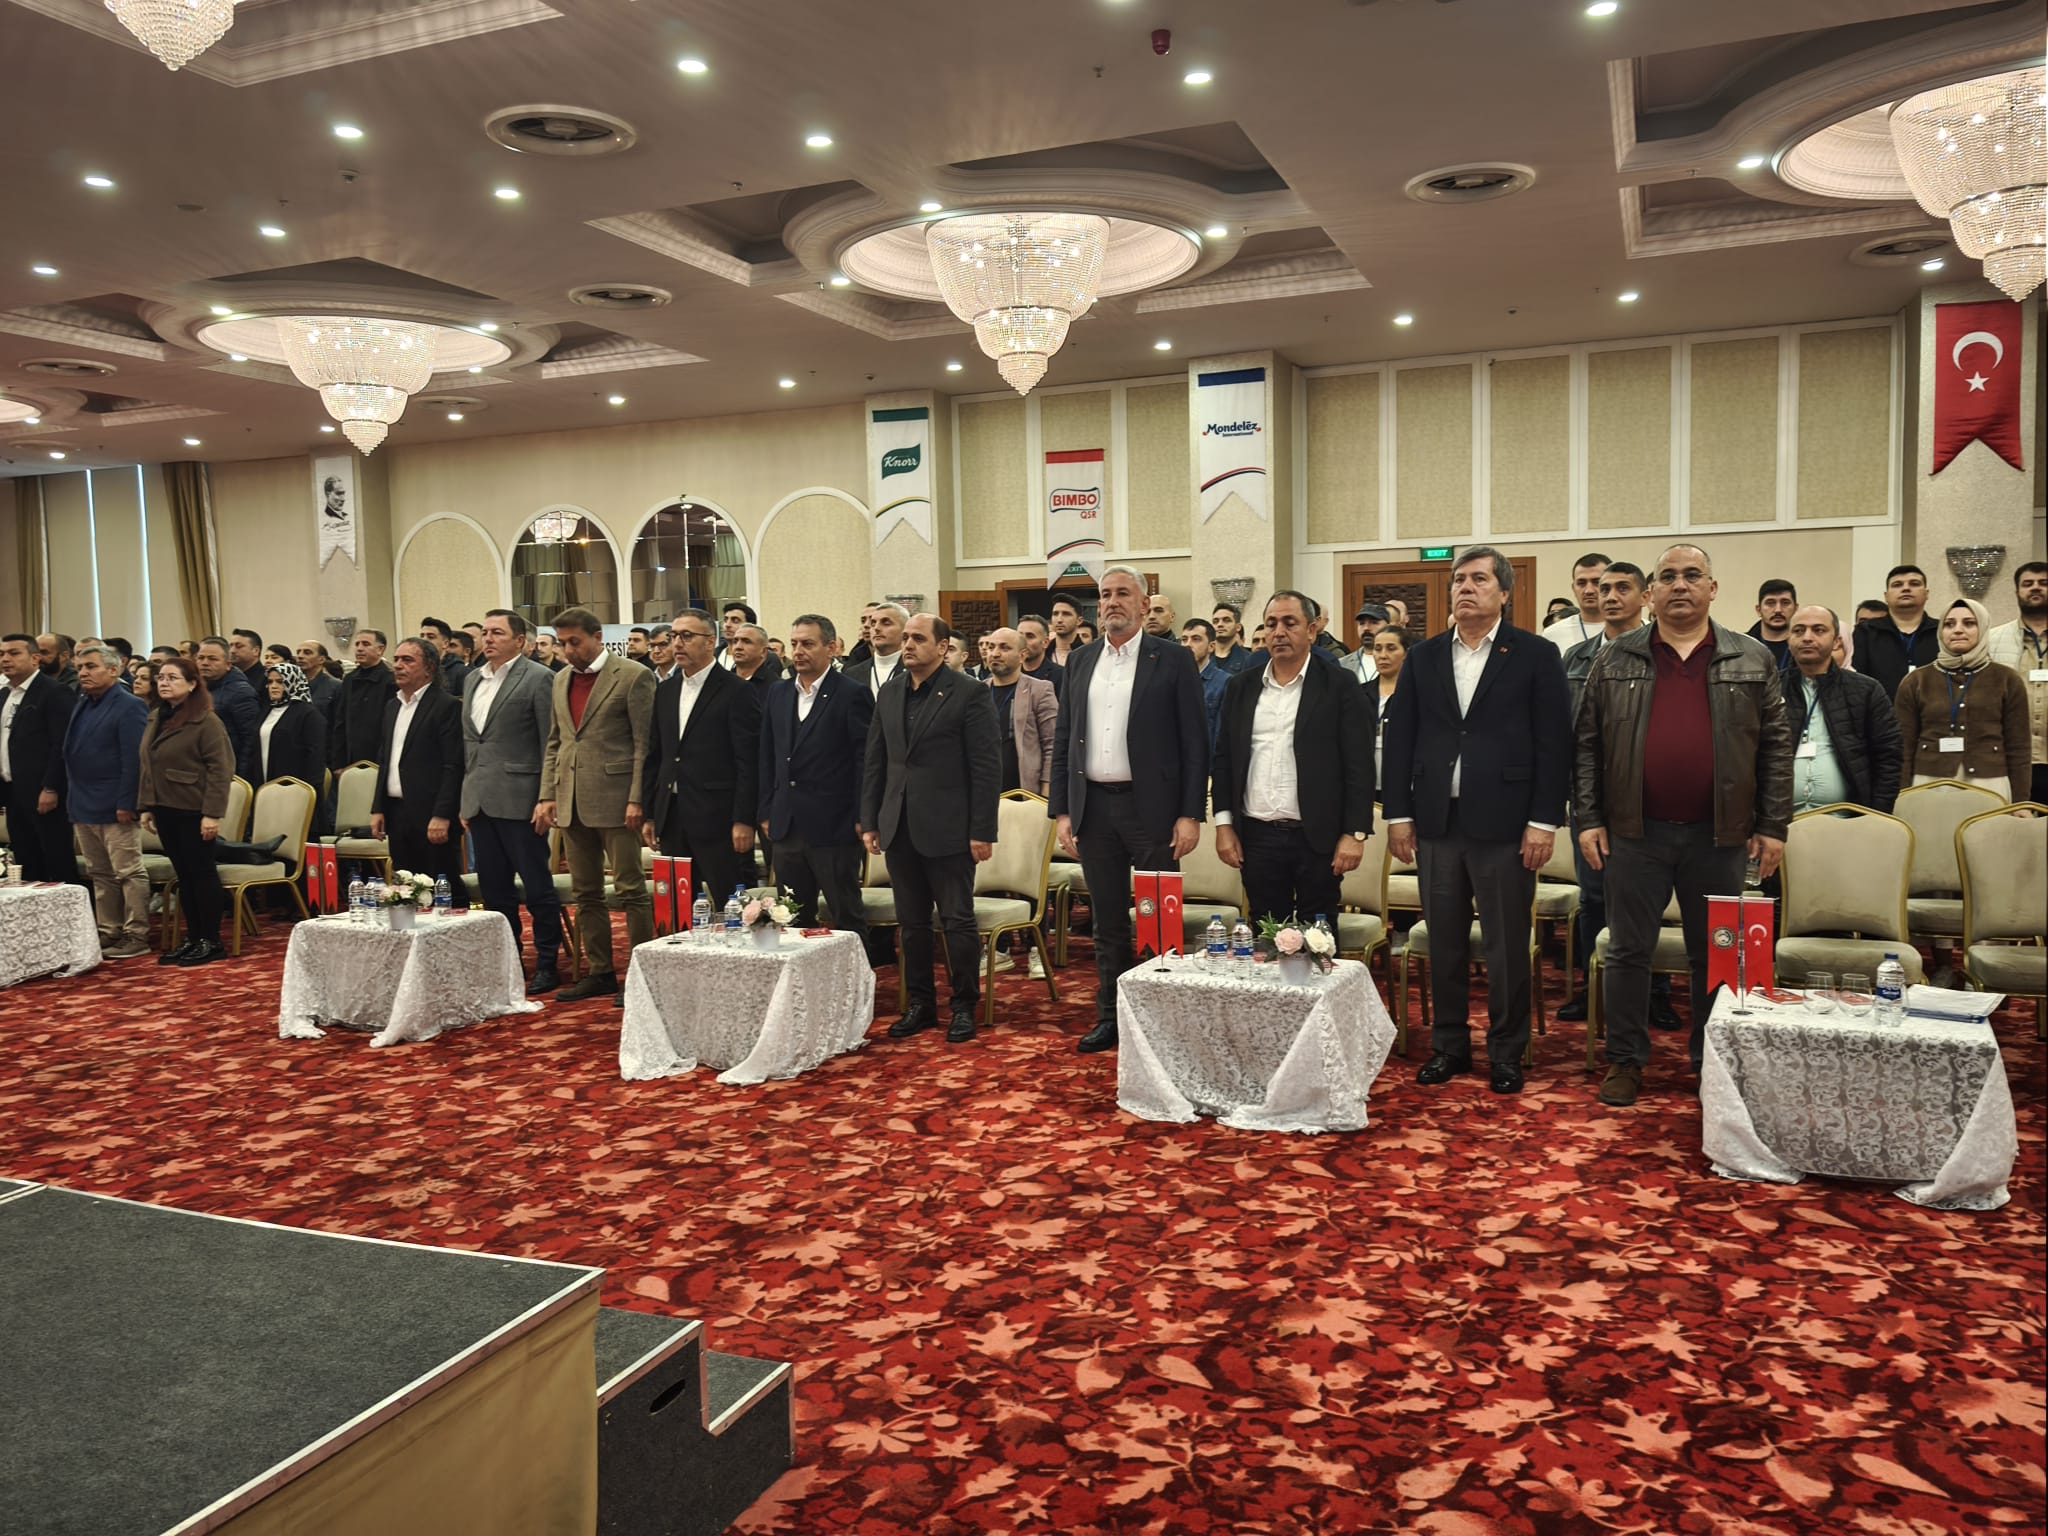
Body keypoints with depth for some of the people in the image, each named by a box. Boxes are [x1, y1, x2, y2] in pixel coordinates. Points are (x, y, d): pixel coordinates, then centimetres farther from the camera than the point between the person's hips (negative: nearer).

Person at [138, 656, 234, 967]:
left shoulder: (206, 720, -10)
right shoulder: (155, 719, 13)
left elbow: (219, 769, -15)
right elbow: (146, 766, 19)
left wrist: (212, 814, -20)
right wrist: (146, 807, 14)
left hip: (193, 810, -7)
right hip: (165, 809, 7)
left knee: (201, 872, -1)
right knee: (183, 874, 11)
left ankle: (210, 941, 7)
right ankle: (192, 938, 18)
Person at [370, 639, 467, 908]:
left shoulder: (447, 705, -8)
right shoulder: (392, 706, 17)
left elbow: (453, 766, -13)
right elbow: (383, 761, 20)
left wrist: (442, 816, -19)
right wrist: (377, 808, 12)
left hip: (431, 816, -8)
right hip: (396, 813, 8)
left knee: (445, 891, -4)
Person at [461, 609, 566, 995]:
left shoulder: (538, 678, -6)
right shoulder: (473, 680, 15)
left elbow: (550, 744, -9)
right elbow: (468, 742, 19)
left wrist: (546, 800, -13)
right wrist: (466, 799, 15)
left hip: (518, 800, -7)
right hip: (479, 801, 7)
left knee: (538, 887, 0)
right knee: (494, 890, 12)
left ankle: (547, 965, 10)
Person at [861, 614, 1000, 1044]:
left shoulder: (970, 694, -7)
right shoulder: (889, 693, 11)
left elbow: (986, 766, -9)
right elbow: (874, 762, 14)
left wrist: (983, 831, -13)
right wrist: (869, 821, 8)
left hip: (948, 828, -5)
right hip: (899, 828, 6)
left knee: (958, 921, 2)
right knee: (912, 922, 12)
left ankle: (965, 1006, 16)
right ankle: (920, 1004, 24)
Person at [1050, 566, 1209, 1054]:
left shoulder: (1173, 660, -2)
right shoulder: (1080, 664, 11)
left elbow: (1195, 742, -4)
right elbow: (1063, 740, 11)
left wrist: (1191, 814, -10)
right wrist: (1062, 811, 4)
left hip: (1151, 808, -4)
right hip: (1093, 808, 4)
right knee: (1108, 921, 12)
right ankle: (1110, 1017, 22)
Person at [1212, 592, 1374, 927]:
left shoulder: (1338, 686, -1)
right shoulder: (1241, 687, 10)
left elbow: (1358, 764, -4)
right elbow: (1224, 758, 12)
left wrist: (1355, 833, -10)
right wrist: (1223, 824, 5)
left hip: (1318, 838, -3)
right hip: (1257, 838, 3)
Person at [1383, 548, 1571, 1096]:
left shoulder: (1536, 655, 0)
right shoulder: (1423, 657, 10)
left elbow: (1553, 742, -3)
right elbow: (1400, 736, 9)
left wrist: (1544, 821, -9)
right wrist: (1398, 814, 3)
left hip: (1505, 824, -3)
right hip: (1437, 823, 3)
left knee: (1507, 946, 5)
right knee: (1444, 943, 10)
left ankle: (1506, 1052, 18)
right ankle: (1448, 1045, 23)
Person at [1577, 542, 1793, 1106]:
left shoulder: (1753, 661, 5)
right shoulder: (1615, 661, 4)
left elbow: (1776, 746, 4)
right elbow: (1587, 745, 4)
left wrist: (1773, 826, -1)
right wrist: (1588, 820, -2)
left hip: (1719, 835, 1)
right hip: (1636, 833, 0)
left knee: (1714, 955, 10)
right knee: (1629, 951, 5)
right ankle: (1626, 1060, 17)